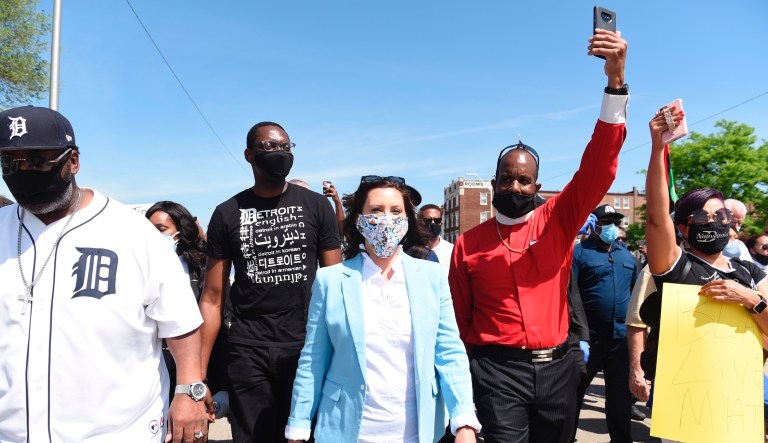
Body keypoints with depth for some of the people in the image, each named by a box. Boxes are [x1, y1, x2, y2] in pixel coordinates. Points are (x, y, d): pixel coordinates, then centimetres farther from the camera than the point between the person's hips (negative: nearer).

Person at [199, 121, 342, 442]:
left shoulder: (316, 206, 1)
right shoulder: (227, 214, 3)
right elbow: (212, 298, 3)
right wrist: (199, 374, -2)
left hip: (307, 346, 0)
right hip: (248, 350, 1)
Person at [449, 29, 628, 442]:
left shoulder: (558, 220, 1)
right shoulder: (468, 243, 0)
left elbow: (598, 168, -11)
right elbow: (459, 317, 6)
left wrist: (616, 81, -21)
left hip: (557, 368, 3)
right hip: (498, 371, -2)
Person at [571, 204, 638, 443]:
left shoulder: (626, 254, 13)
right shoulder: (580, 251, -5)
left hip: (622, 337, 5)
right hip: (589, 336, -4)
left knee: (621, 394, 14)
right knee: (574, 390, 9)